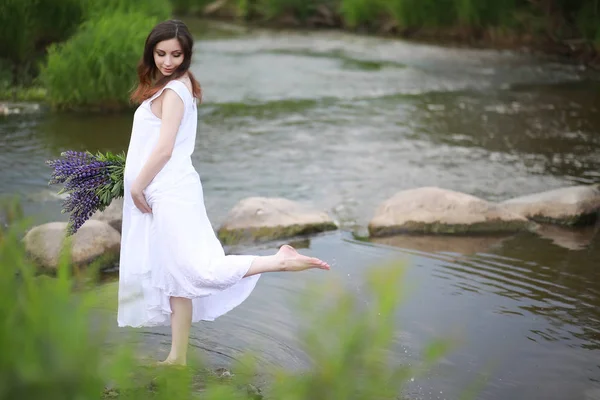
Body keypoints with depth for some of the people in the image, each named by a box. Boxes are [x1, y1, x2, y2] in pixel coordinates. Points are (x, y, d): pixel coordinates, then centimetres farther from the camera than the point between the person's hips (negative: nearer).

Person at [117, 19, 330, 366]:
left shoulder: (173, 90, -12)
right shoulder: (178, 85, 16)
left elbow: (164, 148, -17)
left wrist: (137, 185, -8)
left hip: (172, 193, -10)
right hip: (165, 194, 10)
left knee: (203, 269, -20)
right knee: (175, 275, 10)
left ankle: (280, 261, -15)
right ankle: (178, 357, 15)